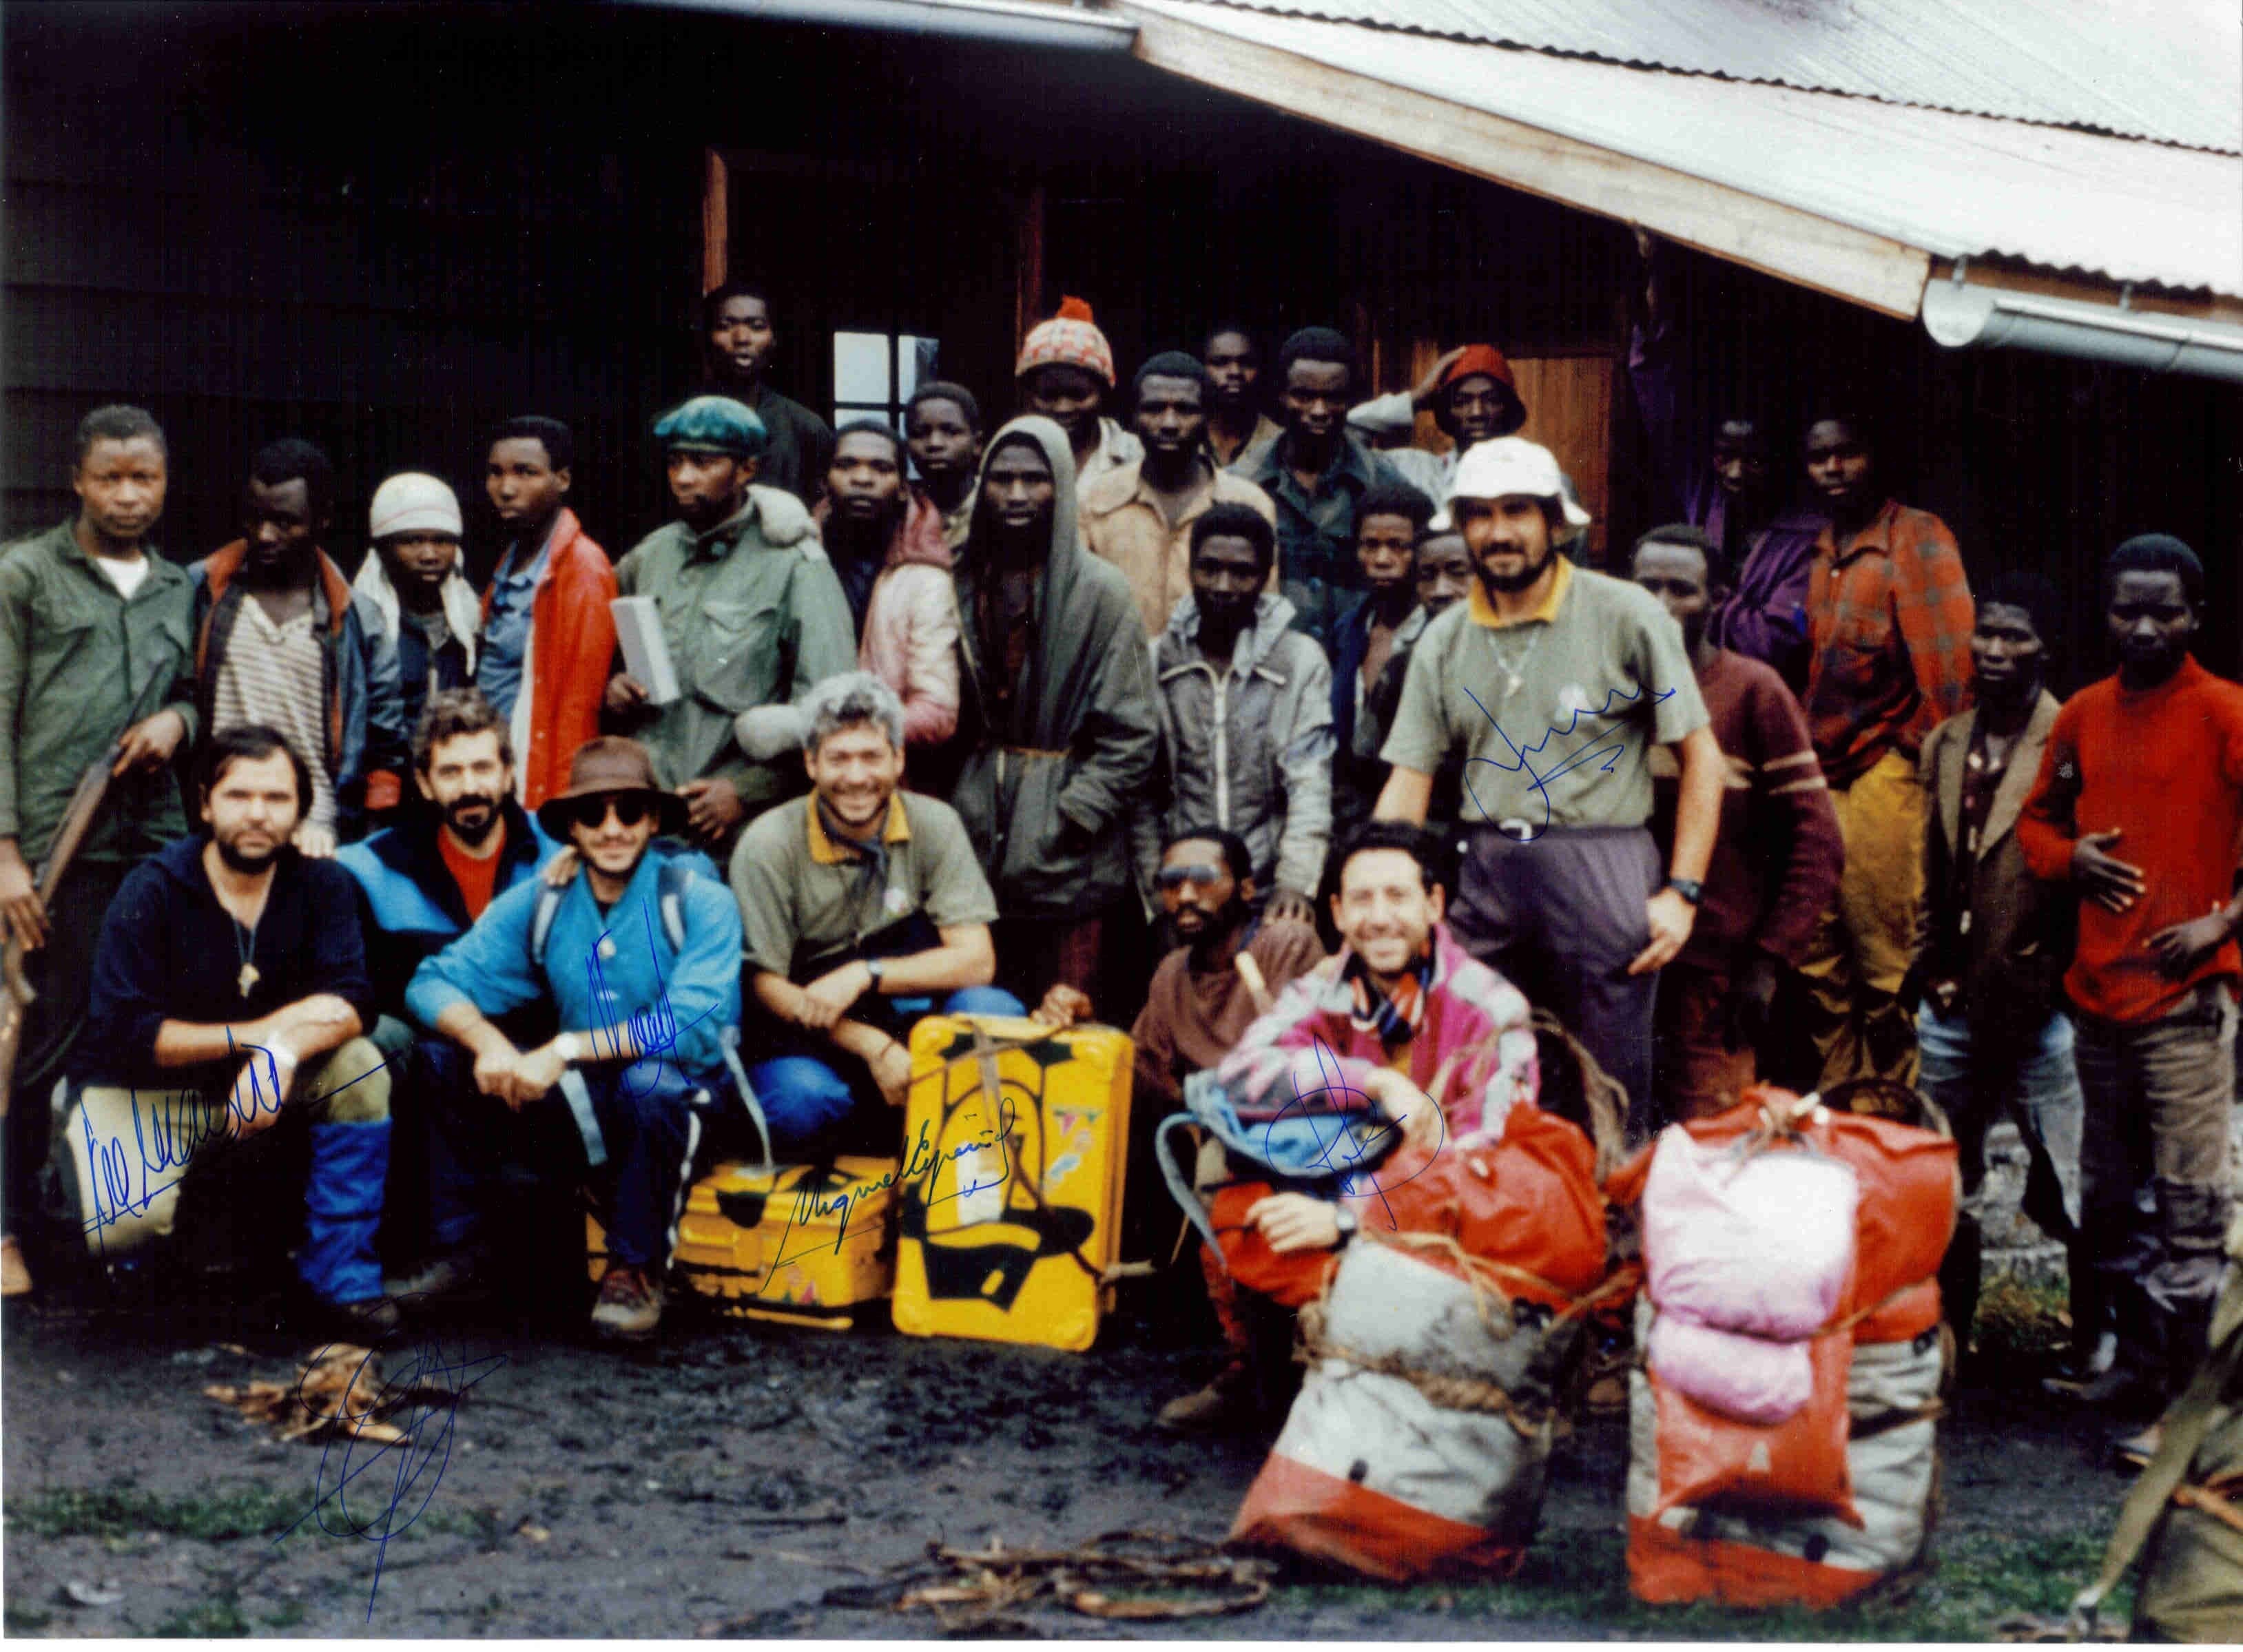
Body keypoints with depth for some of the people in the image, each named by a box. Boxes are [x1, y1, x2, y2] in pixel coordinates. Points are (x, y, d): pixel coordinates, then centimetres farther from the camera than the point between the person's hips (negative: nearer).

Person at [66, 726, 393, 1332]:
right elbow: (124, 1034, -21)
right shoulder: (152, 892, -15)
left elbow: (350, 1000, -17)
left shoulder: (321, 884, -6)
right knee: (123, 1224, -31)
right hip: (143, 1092, -3)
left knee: (360, 1066, -24)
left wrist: (285, 1049, -38)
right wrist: (258, 1031, -25)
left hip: (252, 1084, 4)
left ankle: (338, 1276, -15)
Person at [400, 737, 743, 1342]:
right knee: (444, 1059, -12)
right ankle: (457, 1249, 0)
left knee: (652, 1080, -37)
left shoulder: (699, 901, -10)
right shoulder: (540, 903, 2)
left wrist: (568, 1049, -28)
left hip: (683, 1101, -4)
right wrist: (488, 1042, -27)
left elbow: (694, 1025, -24)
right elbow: (435, 983, -5)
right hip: (580, 1106, 4)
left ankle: (636, 1270, -16)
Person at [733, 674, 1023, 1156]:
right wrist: (873, 1048, -22)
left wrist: (865, 974, -21)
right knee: (799, 1101, -36)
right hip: (813, 1042, -2)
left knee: (994, 1013, -27)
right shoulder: (768, 845, -10)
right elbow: (766, 984, -10)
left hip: (913, 1024, 2)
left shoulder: (935, 825, -3)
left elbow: (977, 960, -8)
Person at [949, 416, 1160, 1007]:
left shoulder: (1100, 591, -3)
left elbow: (1132, 735, -6)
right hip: (976, 844, 4)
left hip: (1065, 856, -4)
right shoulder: (967, 585, 11)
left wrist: (1071, 818, -12)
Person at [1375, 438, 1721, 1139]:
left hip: (1601, 865, -3)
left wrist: (1682, 891, -7)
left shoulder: (1625, 616, -1)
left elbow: (1701, 754, 0)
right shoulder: (1444, 641, 11)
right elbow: (1408, 784, 9)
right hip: (1486, 869, 4)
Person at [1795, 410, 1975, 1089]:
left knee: (1886, 965, -4)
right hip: (1822, 775, 7)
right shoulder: (1824, 550, 18)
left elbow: (1947, 658, -10)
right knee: (1820, 960, 9)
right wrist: (1806, 754, 16)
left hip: (1884, 772, -7)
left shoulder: (1917, 536, -5)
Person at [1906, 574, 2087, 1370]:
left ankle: (2095, 1343, 17)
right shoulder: (1946, 745, 11)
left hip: (2042, 1005, -6)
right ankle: (1949, 1333, 24)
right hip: (1955, 1003, 6)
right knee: (1948, 1185, 12)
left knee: (2069, 1187, 1)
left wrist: (2054, 975, -10)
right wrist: (1927, 967, 10)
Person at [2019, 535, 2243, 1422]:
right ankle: (2139, 1354, 28)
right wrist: (2069, 856, 2)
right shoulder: (2084, 714, 12)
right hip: (2098, 986, 6)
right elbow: (2038, 816, 23)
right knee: (2107, 1198, 14)